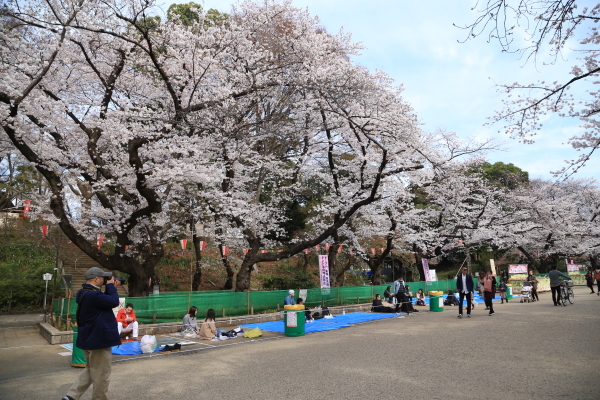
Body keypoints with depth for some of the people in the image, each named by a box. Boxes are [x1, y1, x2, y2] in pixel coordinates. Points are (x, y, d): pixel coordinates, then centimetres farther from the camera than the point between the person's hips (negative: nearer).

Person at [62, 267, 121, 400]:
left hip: (90, 339, 11)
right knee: (101, 375, 4)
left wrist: (110, 288, 5)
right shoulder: (92, 295, -26)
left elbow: (105, 300, 15)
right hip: (98, 340, -11)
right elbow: (114, 302, -26)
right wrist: (111, 286, -13)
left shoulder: (85, 293, 9)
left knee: (90, 370, 24)